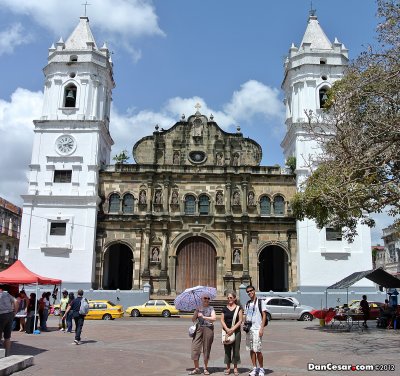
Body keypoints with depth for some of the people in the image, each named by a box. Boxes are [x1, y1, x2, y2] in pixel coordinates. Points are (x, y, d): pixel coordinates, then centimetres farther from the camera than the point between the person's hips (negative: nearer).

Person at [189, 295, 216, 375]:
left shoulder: (211, 308, 5)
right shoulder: (198, 308, 11)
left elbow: (214, 318, -10)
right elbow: (193, 320, 4)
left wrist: (204, 317, -11)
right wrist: (196, 311, -11)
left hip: (208, 329, -2)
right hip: (198, 329, 2)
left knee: (206, 349, 3)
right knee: (195, 348, -4)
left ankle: (205, 368, 16)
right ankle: (197, 368, 6)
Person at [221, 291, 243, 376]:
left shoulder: (239, 308, 1)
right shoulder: (224, 309, 7)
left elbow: (240, 320, -4)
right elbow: (222, 320, 4)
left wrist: (233, 329, -14)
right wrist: (227, 329, -12)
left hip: (236, 331, -2)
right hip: (226, 331, 2)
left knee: (236, 349, 2)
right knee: (227, 349, 5)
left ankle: (235, 368, 13)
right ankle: (228, 367, 16)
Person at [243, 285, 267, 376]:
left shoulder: (260, 302, -2)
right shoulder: (247, 303, 15)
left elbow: (264, 315, -6)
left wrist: (261, 328, -13)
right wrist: (244, 324, 3)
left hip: (257, 329, -6)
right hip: (249, 330, 6)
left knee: (258, 350, -5)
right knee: (251, 350, 9)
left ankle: (261, 369, 10)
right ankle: (254, 368, 19)